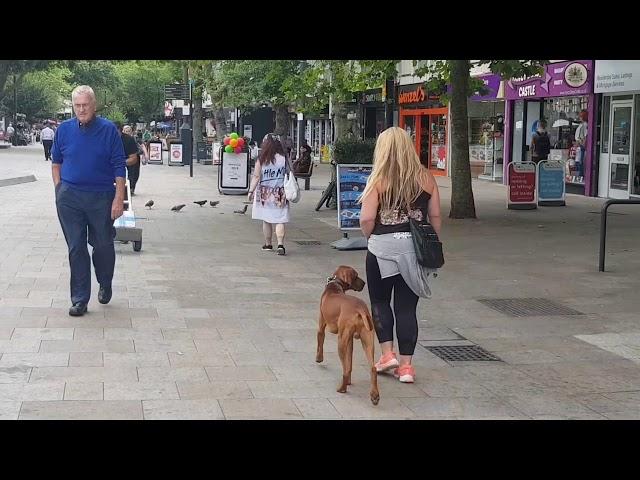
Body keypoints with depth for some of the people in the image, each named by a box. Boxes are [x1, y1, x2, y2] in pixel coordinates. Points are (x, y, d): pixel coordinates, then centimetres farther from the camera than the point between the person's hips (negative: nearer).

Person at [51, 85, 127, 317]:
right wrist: (59, 188, 6)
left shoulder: (109, 130, -5)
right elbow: (56, 161, 16)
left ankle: (105, 285, 36)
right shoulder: (64, 129, 4)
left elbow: (119, 167, -5)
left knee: (103, 245, 10)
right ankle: (79, 299, 10)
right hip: (69, 198, 2)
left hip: (101, 198, -2)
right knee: (76, 248, 3)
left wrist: (119, 199, -10)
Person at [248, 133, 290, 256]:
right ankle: (280, 245, -14)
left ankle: (268, 244, 23)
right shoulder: (284, 159, -4)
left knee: (266, 220, 13)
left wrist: (251, 191, -2)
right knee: (280, 221, 0)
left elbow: (256, 177, -9)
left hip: (265, 194, 0)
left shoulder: (261, 160, -8)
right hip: (280, 194, 0)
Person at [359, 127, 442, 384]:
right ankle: (405, 365, 10)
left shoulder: (379, 179, -7)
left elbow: (366, 219, -12)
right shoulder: (426, 178, 2)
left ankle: (388, 354, 11)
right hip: (415, 247, 3)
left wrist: (371, 237, 7)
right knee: (407, 306, 9)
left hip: (383, 247, -3)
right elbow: (435, 216, 5)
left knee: (380, 301, 17)